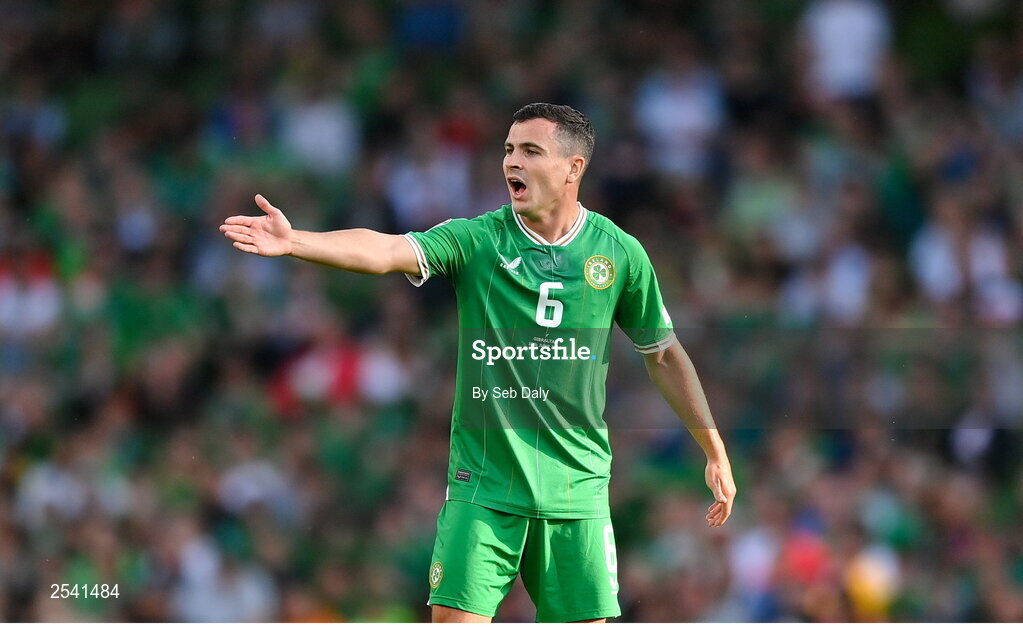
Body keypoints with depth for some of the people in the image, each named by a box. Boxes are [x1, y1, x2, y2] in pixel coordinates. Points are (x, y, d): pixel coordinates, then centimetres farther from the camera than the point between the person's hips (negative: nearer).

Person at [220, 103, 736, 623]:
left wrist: (715, 452, 17)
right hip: (482, 487, -1)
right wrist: (294, 242, -36)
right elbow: (384, 251, -19)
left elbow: (664, 355, 14)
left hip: (576, 493, 1)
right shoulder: (475, 240, -3)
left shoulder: (620, 253, 2)